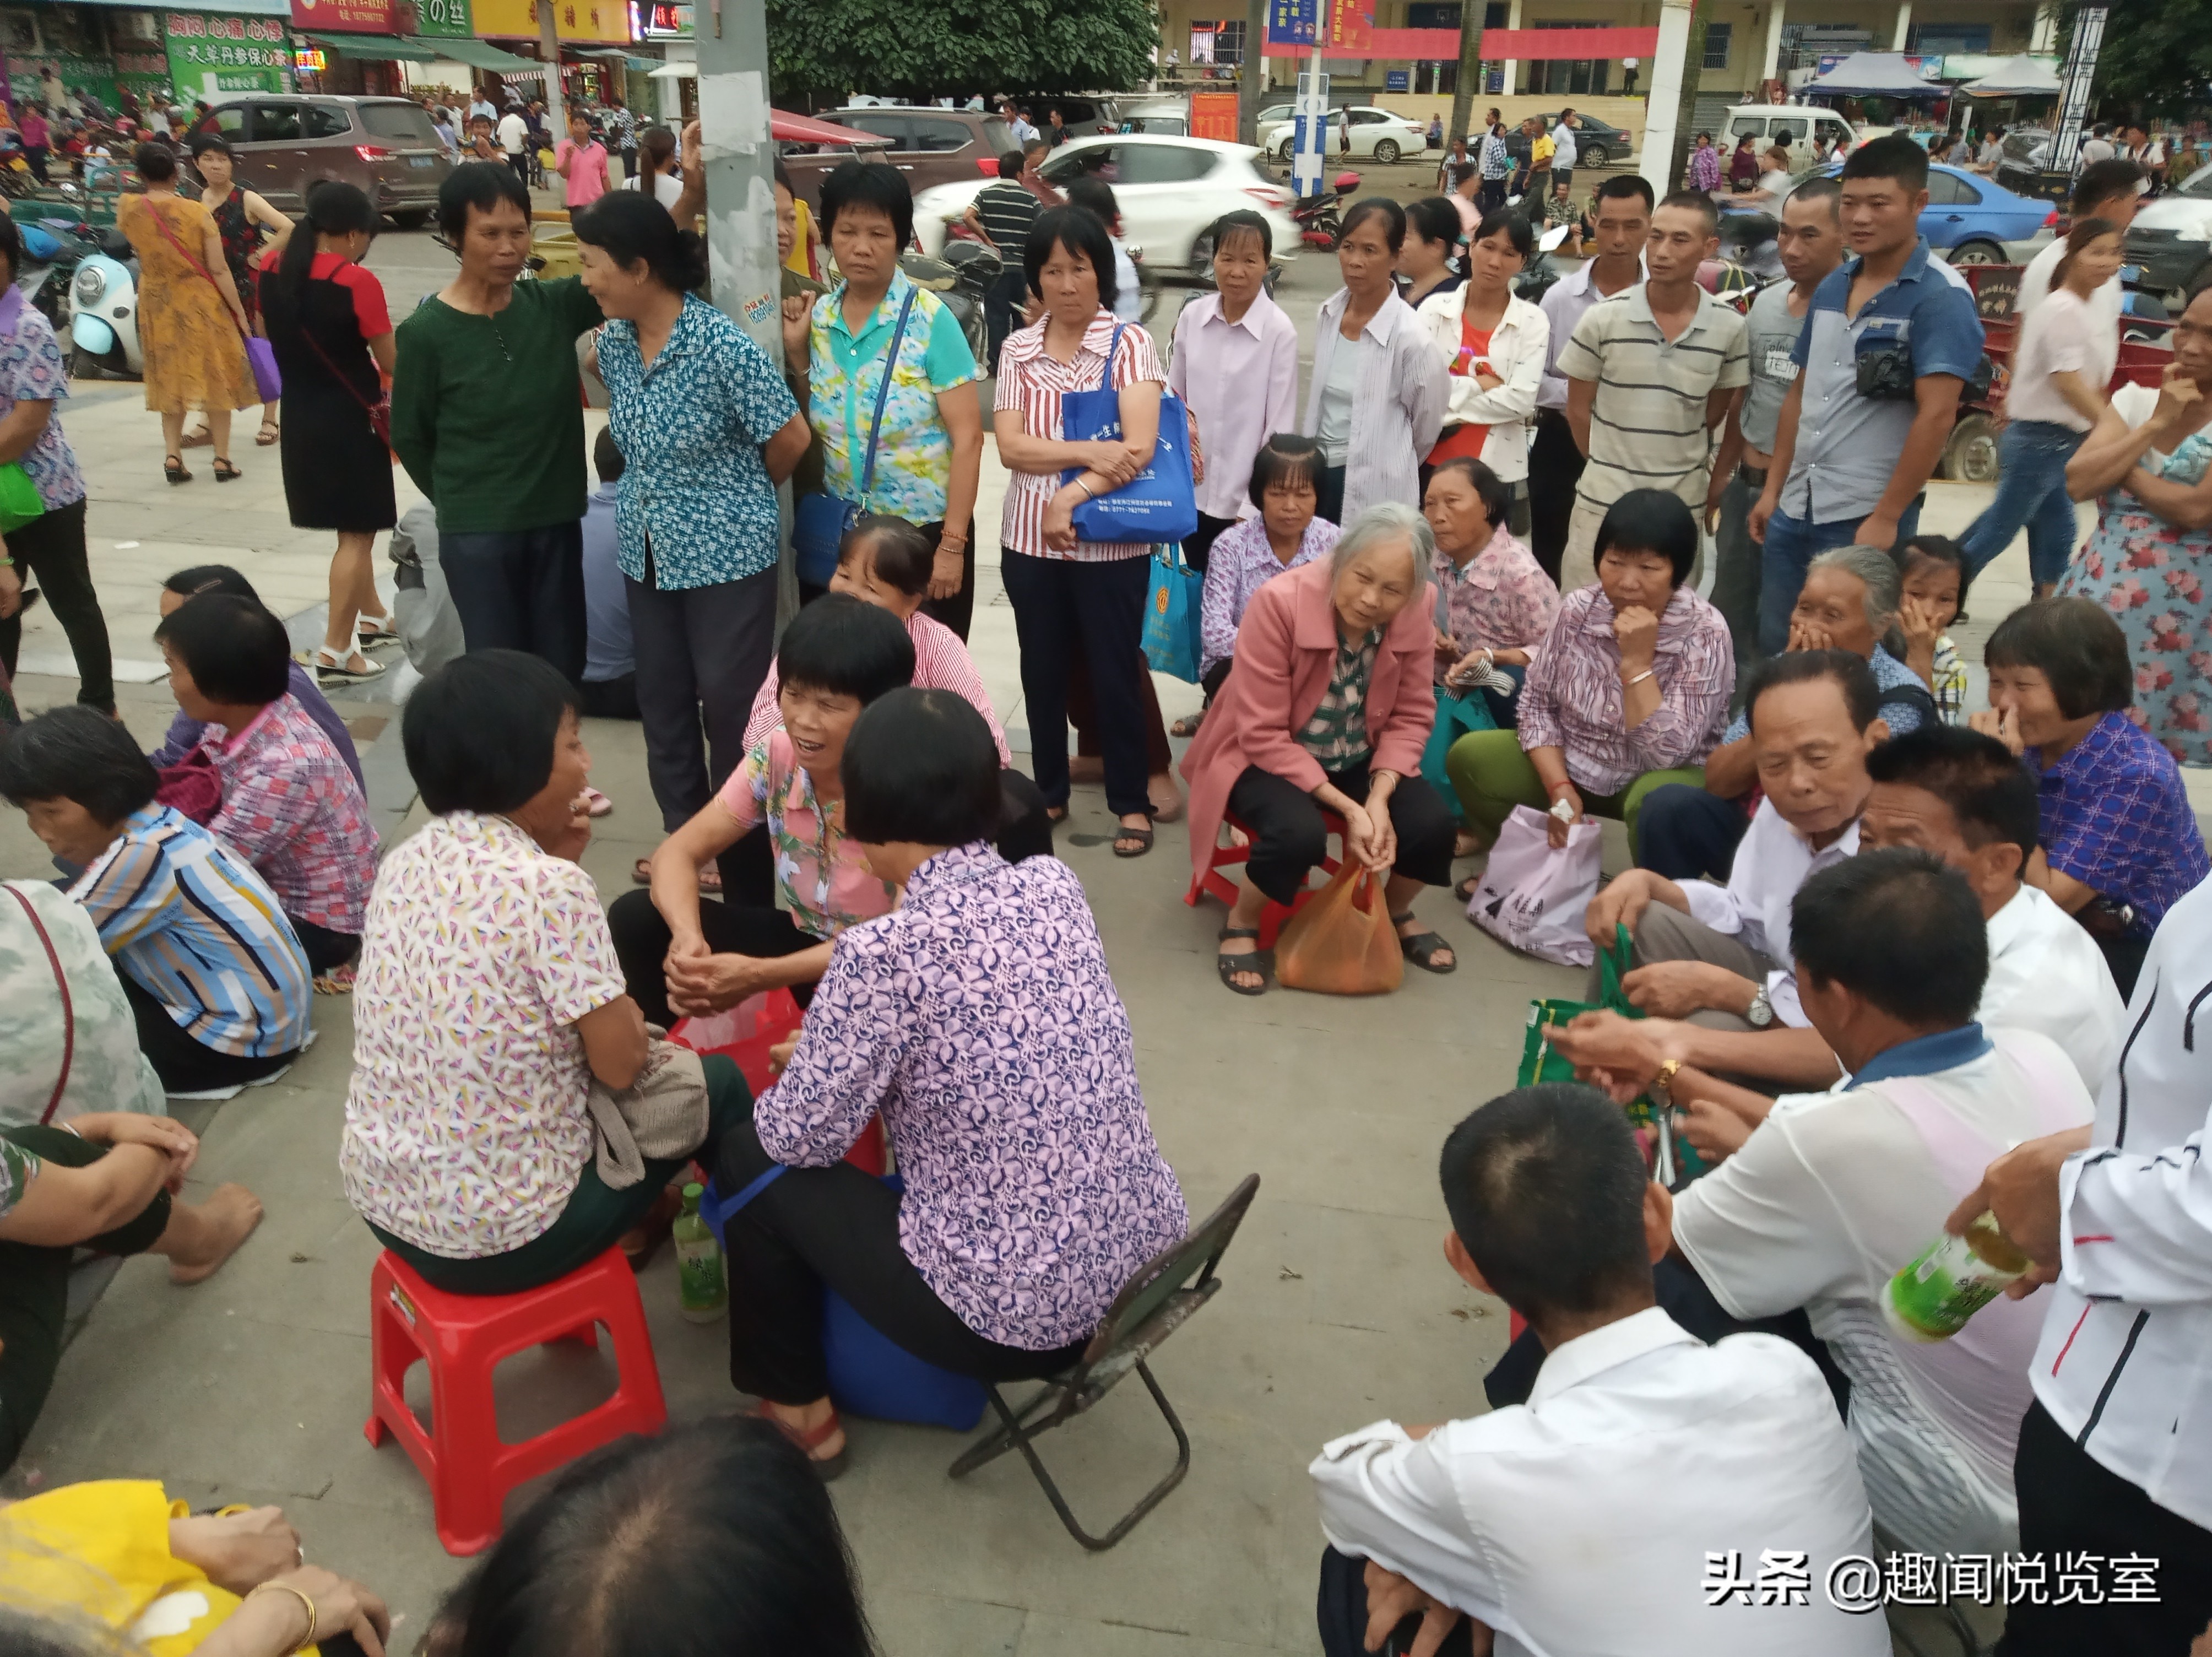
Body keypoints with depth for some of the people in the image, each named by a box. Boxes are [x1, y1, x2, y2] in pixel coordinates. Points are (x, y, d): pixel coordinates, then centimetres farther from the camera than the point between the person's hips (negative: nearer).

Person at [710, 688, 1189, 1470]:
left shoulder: (884, 952, -21)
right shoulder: (1055, 885, -2)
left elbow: (803, 1138, -8)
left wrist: (806, 1067, 13)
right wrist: (839, 1047, 18)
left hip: (1016, 1313, -6)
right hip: (1149, 1256, 7)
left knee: (753, 1157, 11)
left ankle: (798, 1409, 27)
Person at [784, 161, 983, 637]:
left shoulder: (930, 319, -12)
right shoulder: (816, 317, 2)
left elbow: (967, 437, -13)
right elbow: (813, 430, 11)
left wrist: (952, 543, -16)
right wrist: (797, 354, -3)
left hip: (925, 527, -4)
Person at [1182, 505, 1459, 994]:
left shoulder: (1416, 610, -15)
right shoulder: (1279, 603, -28)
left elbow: (1411, 716, -8)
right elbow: (1263, 735, -26)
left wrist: (1379, 798, -24)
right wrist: (1347, 808, -30)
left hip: (1357, 759, 4)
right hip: (1264, 756, -4)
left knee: (1432, 825, -17)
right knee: (1300, 834, -33)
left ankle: (1397, 913, 17)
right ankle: (1240, 925, -2)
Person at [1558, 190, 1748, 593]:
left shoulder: (1730, 328, -5)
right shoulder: (1602, 319, -8)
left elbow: (1717, 411, 10)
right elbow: (1579, 410, 2)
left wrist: (1676, 458, 12)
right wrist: (1610, 464, 9)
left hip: (1682, 504, 1)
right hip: (1603, 499, -1)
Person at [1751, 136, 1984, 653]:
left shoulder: (1940, 296, -10)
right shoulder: (1831, 286, 9)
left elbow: (1935, 416, -16)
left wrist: (1886, 518, -18)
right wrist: (1772, 490, 13)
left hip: (1864, 518, -6)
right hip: (1794, 511, 6)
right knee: (1774, 650, 13)